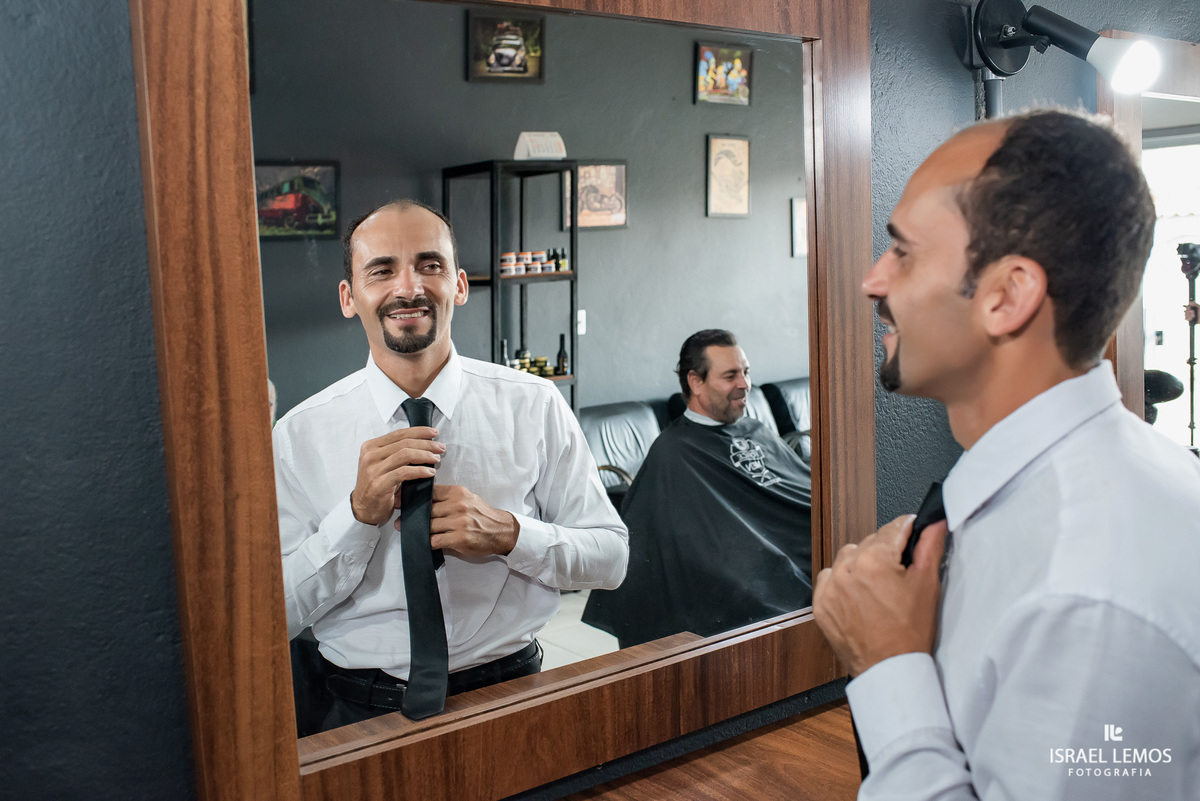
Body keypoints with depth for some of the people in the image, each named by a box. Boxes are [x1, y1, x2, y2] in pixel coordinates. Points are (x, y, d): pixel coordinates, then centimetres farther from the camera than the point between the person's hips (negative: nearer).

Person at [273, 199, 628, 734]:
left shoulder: (534, 406, -1)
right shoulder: (300, 436, -2)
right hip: (358, 710, 0)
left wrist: (506, 533, -15)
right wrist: (360, 513, -17)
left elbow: (610, 559, 1)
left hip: (505, 693, 1)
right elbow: (272, 617, -3)